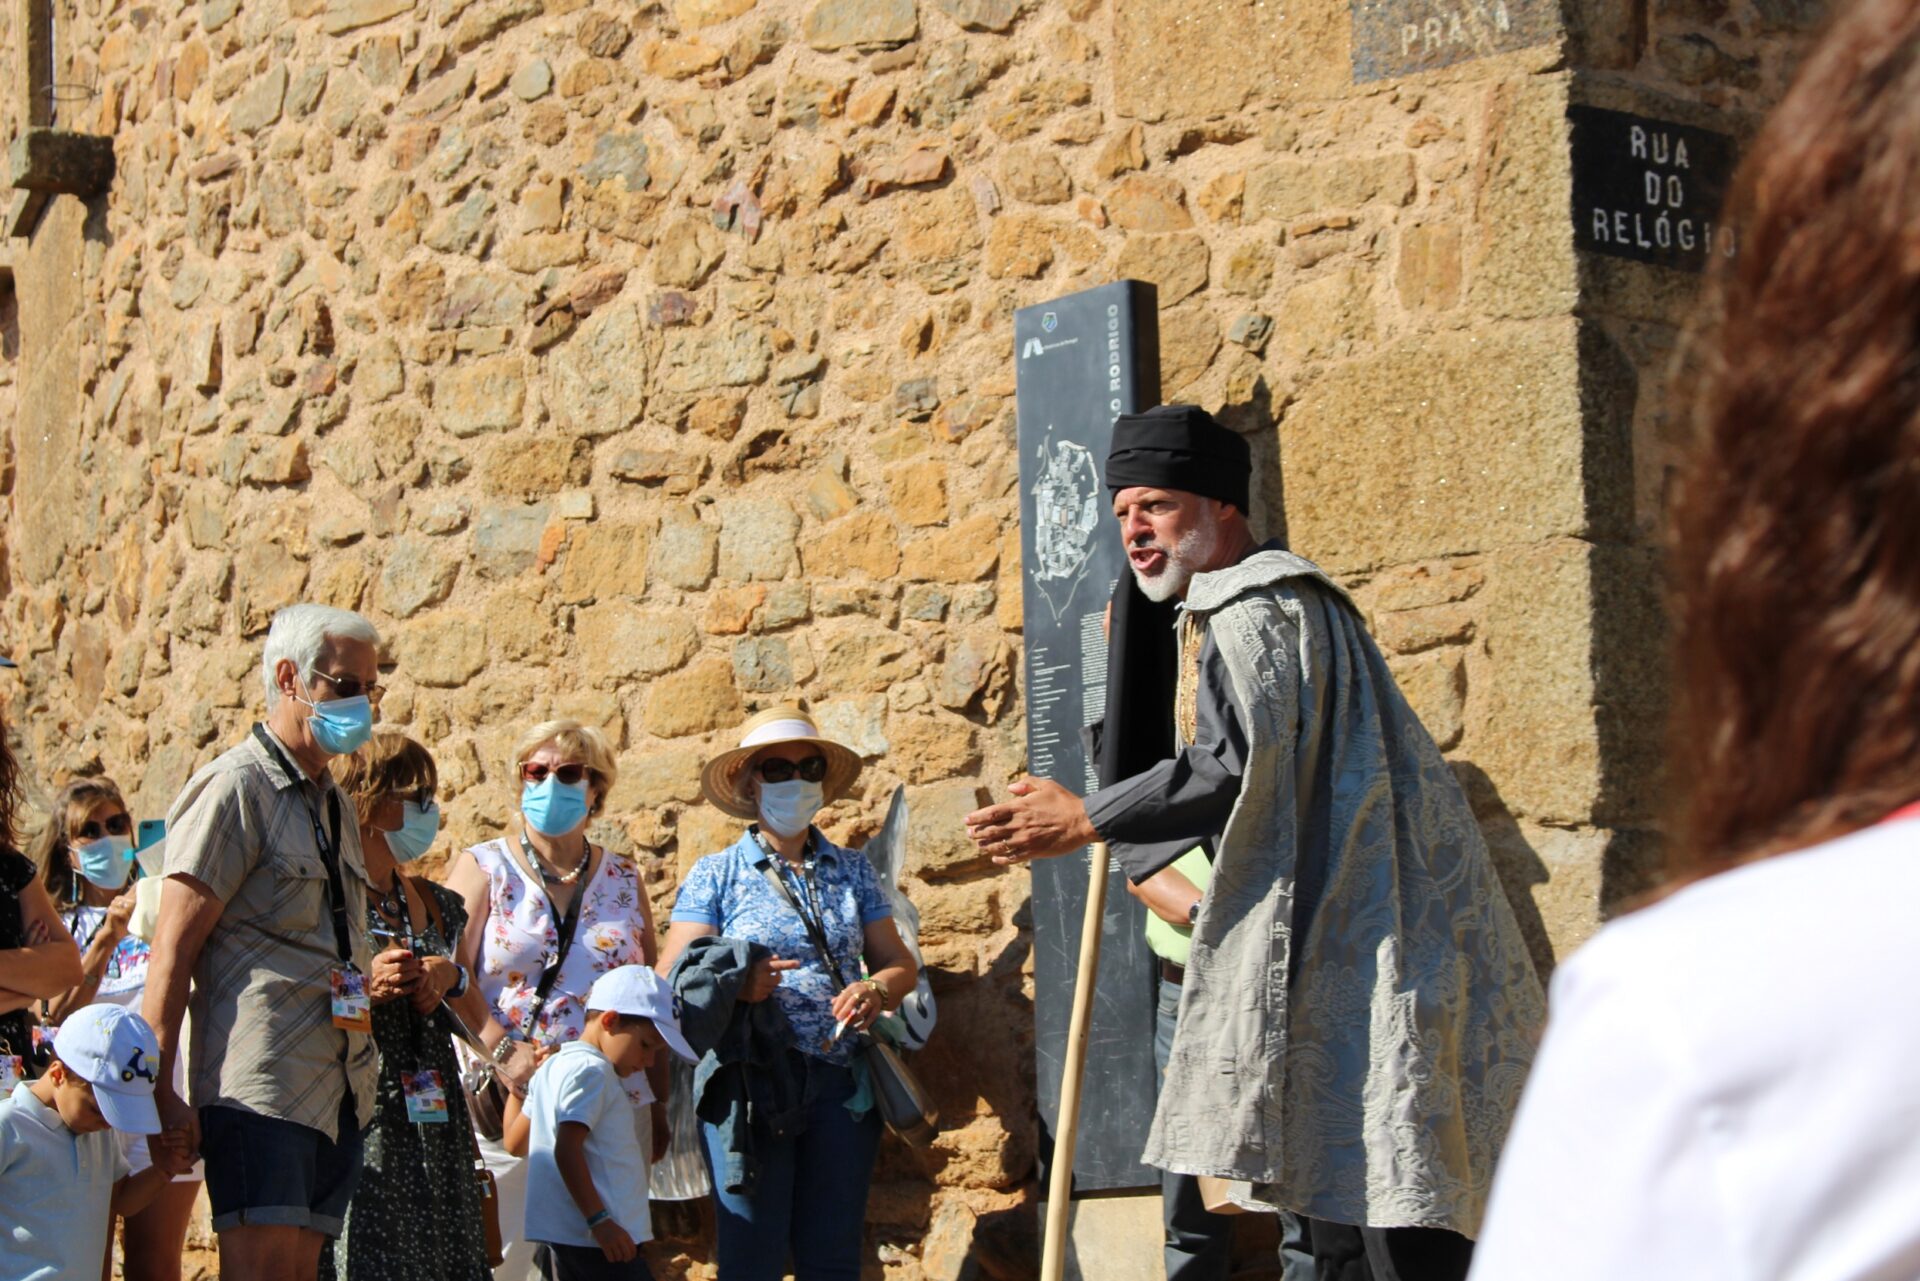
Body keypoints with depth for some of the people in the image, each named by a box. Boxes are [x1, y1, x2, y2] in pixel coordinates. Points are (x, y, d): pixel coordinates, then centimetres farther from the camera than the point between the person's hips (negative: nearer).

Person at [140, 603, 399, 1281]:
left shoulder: (334, 803, 22)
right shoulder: (235, 786, -4)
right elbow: (172, 950, -10)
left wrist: (365, 980, 14)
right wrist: (160, 1090, -15)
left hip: (338, 1090, 8)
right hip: (260, 1087, -8)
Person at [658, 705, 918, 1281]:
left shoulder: (852, 870, 16)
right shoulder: (715, 876, 6)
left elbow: (899, 963, 15)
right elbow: (671, 977, -1)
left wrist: (877, 989, -9)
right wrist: (731, 985, -21)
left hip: (841, 1083, 3)